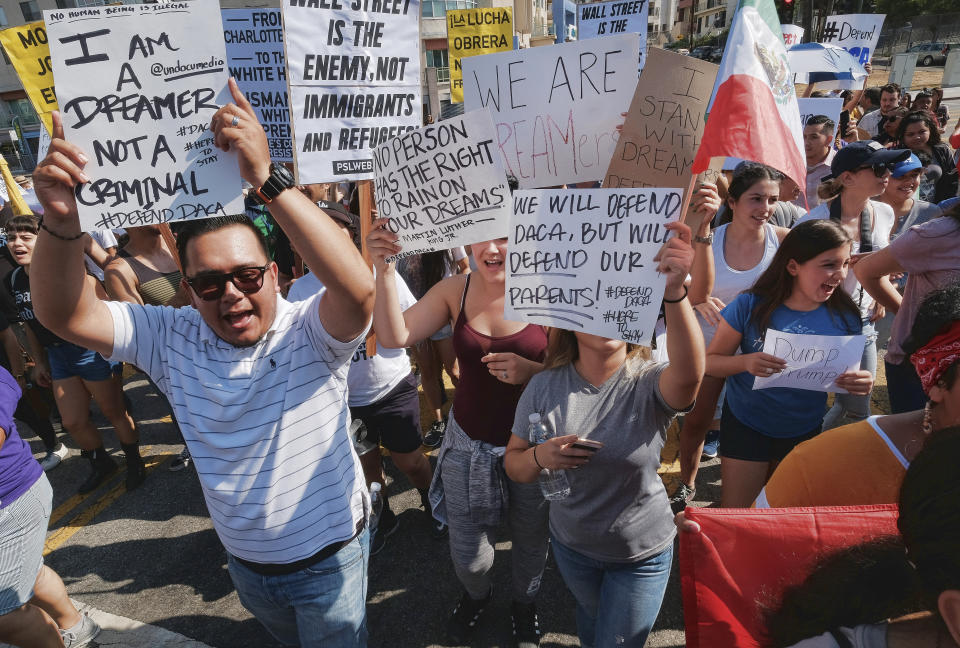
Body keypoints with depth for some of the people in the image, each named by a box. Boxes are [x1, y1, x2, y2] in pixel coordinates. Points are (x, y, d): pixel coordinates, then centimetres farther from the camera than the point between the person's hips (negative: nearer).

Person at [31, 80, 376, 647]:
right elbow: (65, 314, -15)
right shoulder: (175, 340, -10)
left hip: (330, 560, -4)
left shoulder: (310, 333, -25)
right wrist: (62, 223, -35)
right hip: (246, 563, 5)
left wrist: (268, 179, -49)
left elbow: (359, 288, -45)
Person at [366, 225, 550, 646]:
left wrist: (532, 371, -30)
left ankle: (524, 605, 56)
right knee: (466, 550, 15)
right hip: (469, 443, 2)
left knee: (530, 537, 21)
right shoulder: (455, 290, -7)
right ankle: (477, 595, 54)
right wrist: (384, 269, -22)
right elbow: (394, 336, -13)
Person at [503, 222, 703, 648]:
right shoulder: (545, 388, -15)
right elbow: (513, 465, -7)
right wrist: (540, 457, -29)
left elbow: (689, 374, -48)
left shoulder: (650, 383, -24)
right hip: (571, 544, 3)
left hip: (642, 553, -3)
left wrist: (673, 292, -62)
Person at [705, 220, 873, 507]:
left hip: (806, 431, 3)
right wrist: (745, 362, -33)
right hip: (746, 426, -3)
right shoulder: (751, 306, -17)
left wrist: (860, 383, -22)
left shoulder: (845, 318, -9)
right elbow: (710, 361, -14)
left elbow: (846, 375, 1)